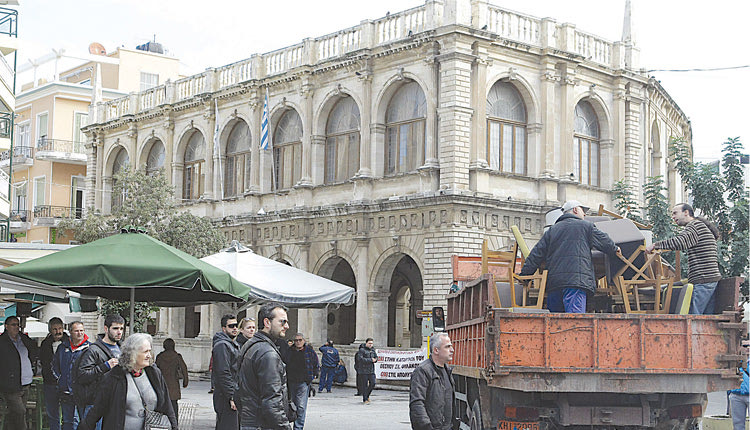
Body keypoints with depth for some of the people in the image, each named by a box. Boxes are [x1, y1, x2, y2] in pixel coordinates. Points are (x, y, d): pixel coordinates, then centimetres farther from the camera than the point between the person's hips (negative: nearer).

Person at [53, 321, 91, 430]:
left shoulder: (89, 347, -3)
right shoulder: (63, 348, 10)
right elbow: (54, 364, 23)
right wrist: (58, 378, 12)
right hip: (65, 392, 4)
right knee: (67, 421, 13)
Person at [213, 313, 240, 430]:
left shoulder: (234, 345, 20)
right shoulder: (222, 345, -14)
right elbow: (223, 373, -21)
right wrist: (232, 397, -23)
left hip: (235, 395, 10)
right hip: (226, 398, -10)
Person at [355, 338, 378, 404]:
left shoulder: (373, 350, 14)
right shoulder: (362, 350, -7)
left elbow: (376, 358, 22)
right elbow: (360, 359, -17)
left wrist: (374, 360, -4)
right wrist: (370, 360, -17)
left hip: (371, 370, 6)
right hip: (364, 370, -6)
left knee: (372, 383, 1)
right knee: (365, 385, -3)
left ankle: (367, 395, 24)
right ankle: (365, 399, 4)